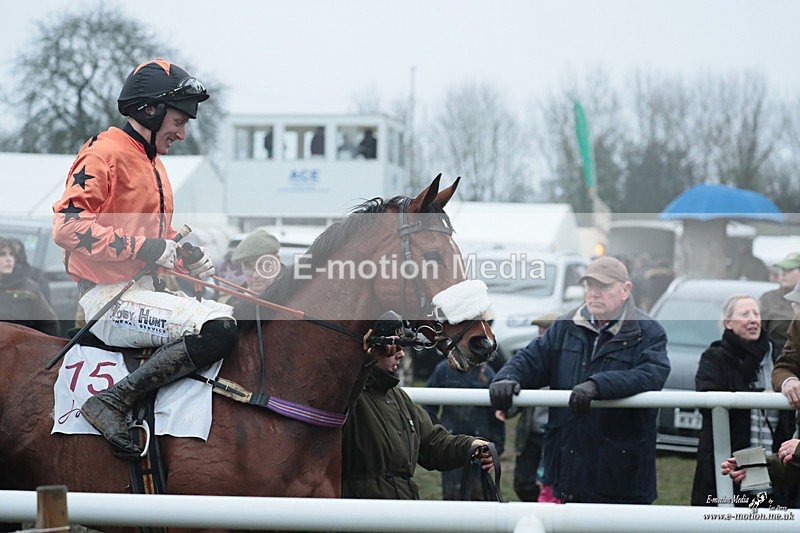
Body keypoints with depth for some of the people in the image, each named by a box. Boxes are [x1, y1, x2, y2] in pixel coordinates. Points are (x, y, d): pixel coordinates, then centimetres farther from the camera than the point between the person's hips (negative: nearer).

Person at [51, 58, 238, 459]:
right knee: (219, 328, -25)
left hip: (145, 288, 10)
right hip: (108, 300, -10)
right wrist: (145, 248, -22)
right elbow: (68, 225, -22)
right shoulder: (105, 153, -11)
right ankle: (112, 402, -24)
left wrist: (187, 254, 10)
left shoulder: (153, 163, 21)